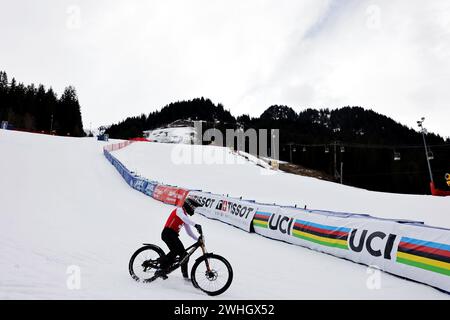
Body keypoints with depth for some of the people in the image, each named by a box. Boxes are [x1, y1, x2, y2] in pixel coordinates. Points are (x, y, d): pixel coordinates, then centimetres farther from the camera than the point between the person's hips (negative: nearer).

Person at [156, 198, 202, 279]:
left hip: (173, 235, 9)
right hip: (168, 233, -9)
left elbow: (189, 232, 24)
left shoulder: (185, 216, 24)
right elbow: (184, 218, -27)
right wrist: (195, 225, -40)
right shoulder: (179, 210, -3)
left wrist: (198, 239, 11)